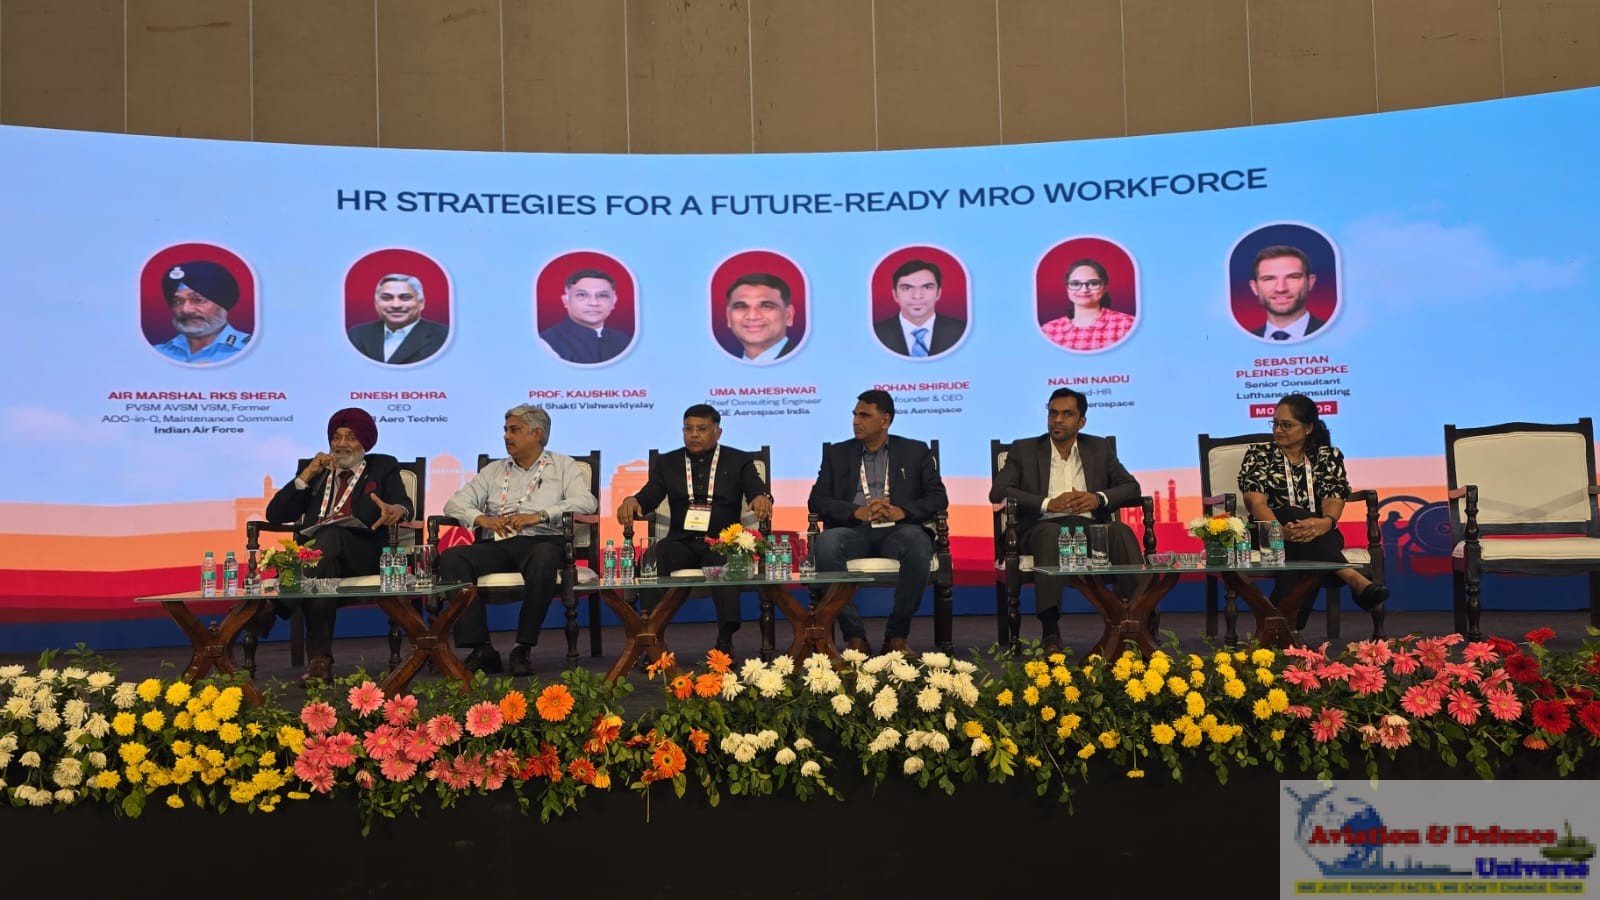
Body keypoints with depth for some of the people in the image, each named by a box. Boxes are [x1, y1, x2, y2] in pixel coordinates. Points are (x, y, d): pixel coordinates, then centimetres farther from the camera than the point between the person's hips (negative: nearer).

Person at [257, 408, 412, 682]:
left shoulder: (383, 467, 24)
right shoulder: (316, 472, 29)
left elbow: (405, 506, 3)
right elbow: (275, 514, 17)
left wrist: (397, 511, -24)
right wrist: (307, 474, 6)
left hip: (362, 552, -2)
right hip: (314, 549, 2)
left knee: (330, 534, -38)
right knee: (324, 571, -37)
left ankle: (276, 606, -41)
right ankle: (319, 659, -43)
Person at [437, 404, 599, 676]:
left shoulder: (564, 466, 16)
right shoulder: (493, 471, 27)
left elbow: (586, 501, -3)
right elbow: (455, 503, 17)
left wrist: (539, 516, -15)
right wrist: (481, 518, -5)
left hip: (540, 541, -4)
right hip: (496, 545, 4)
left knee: (544, 560, -40)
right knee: (451, 558, -25)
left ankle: (522, 649, -30)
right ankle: (481, 648, -28)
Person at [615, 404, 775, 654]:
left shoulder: (739, 461, 13)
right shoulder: (667, 462, 17)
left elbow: (757, 490, -2)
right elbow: (649, 497, 6)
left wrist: (762, 498, -28)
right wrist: (631, 501, -20)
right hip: (681, 542, 2)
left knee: (725, 564, -38)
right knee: (650, 559, -31)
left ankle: (725, 640, -35)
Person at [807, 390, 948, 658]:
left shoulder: (915, 452, 16)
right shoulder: (837, 453, 18)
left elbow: (938, 498, 6)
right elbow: (816, 500, 7)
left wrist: (900, 511, -14)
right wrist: (857, 512, -12)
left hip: (898, 529, -1)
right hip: (853, 530, 1)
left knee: (919, 545, -36)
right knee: (825, 545, -34)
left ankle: (896, 636, -20)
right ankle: (855, 636, -23)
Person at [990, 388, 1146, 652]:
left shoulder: (1100, 448, 20)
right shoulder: (1024, 450, 12)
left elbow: (1131, 488, 14)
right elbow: (997, 491, -1)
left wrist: (1099, 498, -9)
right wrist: (1048, 503, -14)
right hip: (1044, 527, -2)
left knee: (1122, 531, -31)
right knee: (1051, 534, -38)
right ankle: (1050, 630, -43)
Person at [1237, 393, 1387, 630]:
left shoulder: (1328, 456, 11)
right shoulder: (1258, 455, 8)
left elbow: (1333, 500, -6)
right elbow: (1256, 501, -9)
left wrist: (1324, 523, -34)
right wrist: (1282, 530, -33)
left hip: (1319, 534, 1)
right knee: (1295, 514, -37)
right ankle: (1354, 579, -50)